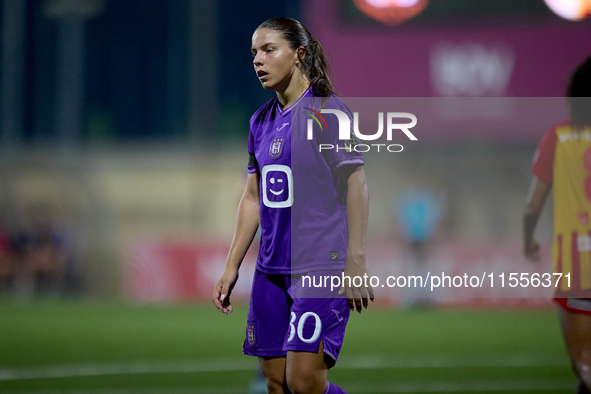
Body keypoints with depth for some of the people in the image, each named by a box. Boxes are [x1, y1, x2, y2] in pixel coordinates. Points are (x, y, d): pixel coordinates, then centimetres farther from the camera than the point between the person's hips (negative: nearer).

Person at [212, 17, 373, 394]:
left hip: (323, 265, -7)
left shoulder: (329, 110, -7)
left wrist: (356, 264, -16)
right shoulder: (261, 121, 13)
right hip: (272, 270, 7)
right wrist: (232, 267, 16)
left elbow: (356, 188, -10)